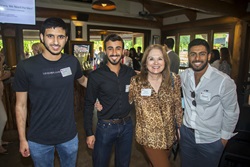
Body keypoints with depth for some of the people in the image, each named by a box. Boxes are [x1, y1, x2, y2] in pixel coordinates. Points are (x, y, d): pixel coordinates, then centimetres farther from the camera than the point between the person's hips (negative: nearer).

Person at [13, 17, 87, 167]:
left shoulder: (72, 62, -7)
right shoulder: (26, 67, -15)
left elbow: (82, 80, 15)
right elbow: (21, 105, -6)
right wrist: (22, 139, -3)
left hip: (69, 135, 3)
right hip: (39, 139, -2)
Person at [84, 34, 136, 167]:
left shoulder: (130, 73, -3)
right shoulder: (95, 75, -11)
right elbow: (88, 105, -7)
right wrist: (89, 133, -6)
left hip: (126, 125, 3)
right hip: (105, 127, -2)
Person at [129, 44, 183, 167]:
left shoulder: (174, 79, -7)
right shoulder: (136, 82, -13)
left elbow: (177, 106, 2)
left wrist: (181, 126, 9)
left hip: (169, 134, 3)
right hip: (149, 136, -3)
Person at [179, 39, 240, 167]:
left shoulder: (224, 81, -22)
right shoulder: (184, 75, -9)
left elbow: (231, 112, -12)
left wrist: (224, 137, -4)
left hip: (210, 140, -3)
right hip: (186, 132, 4)